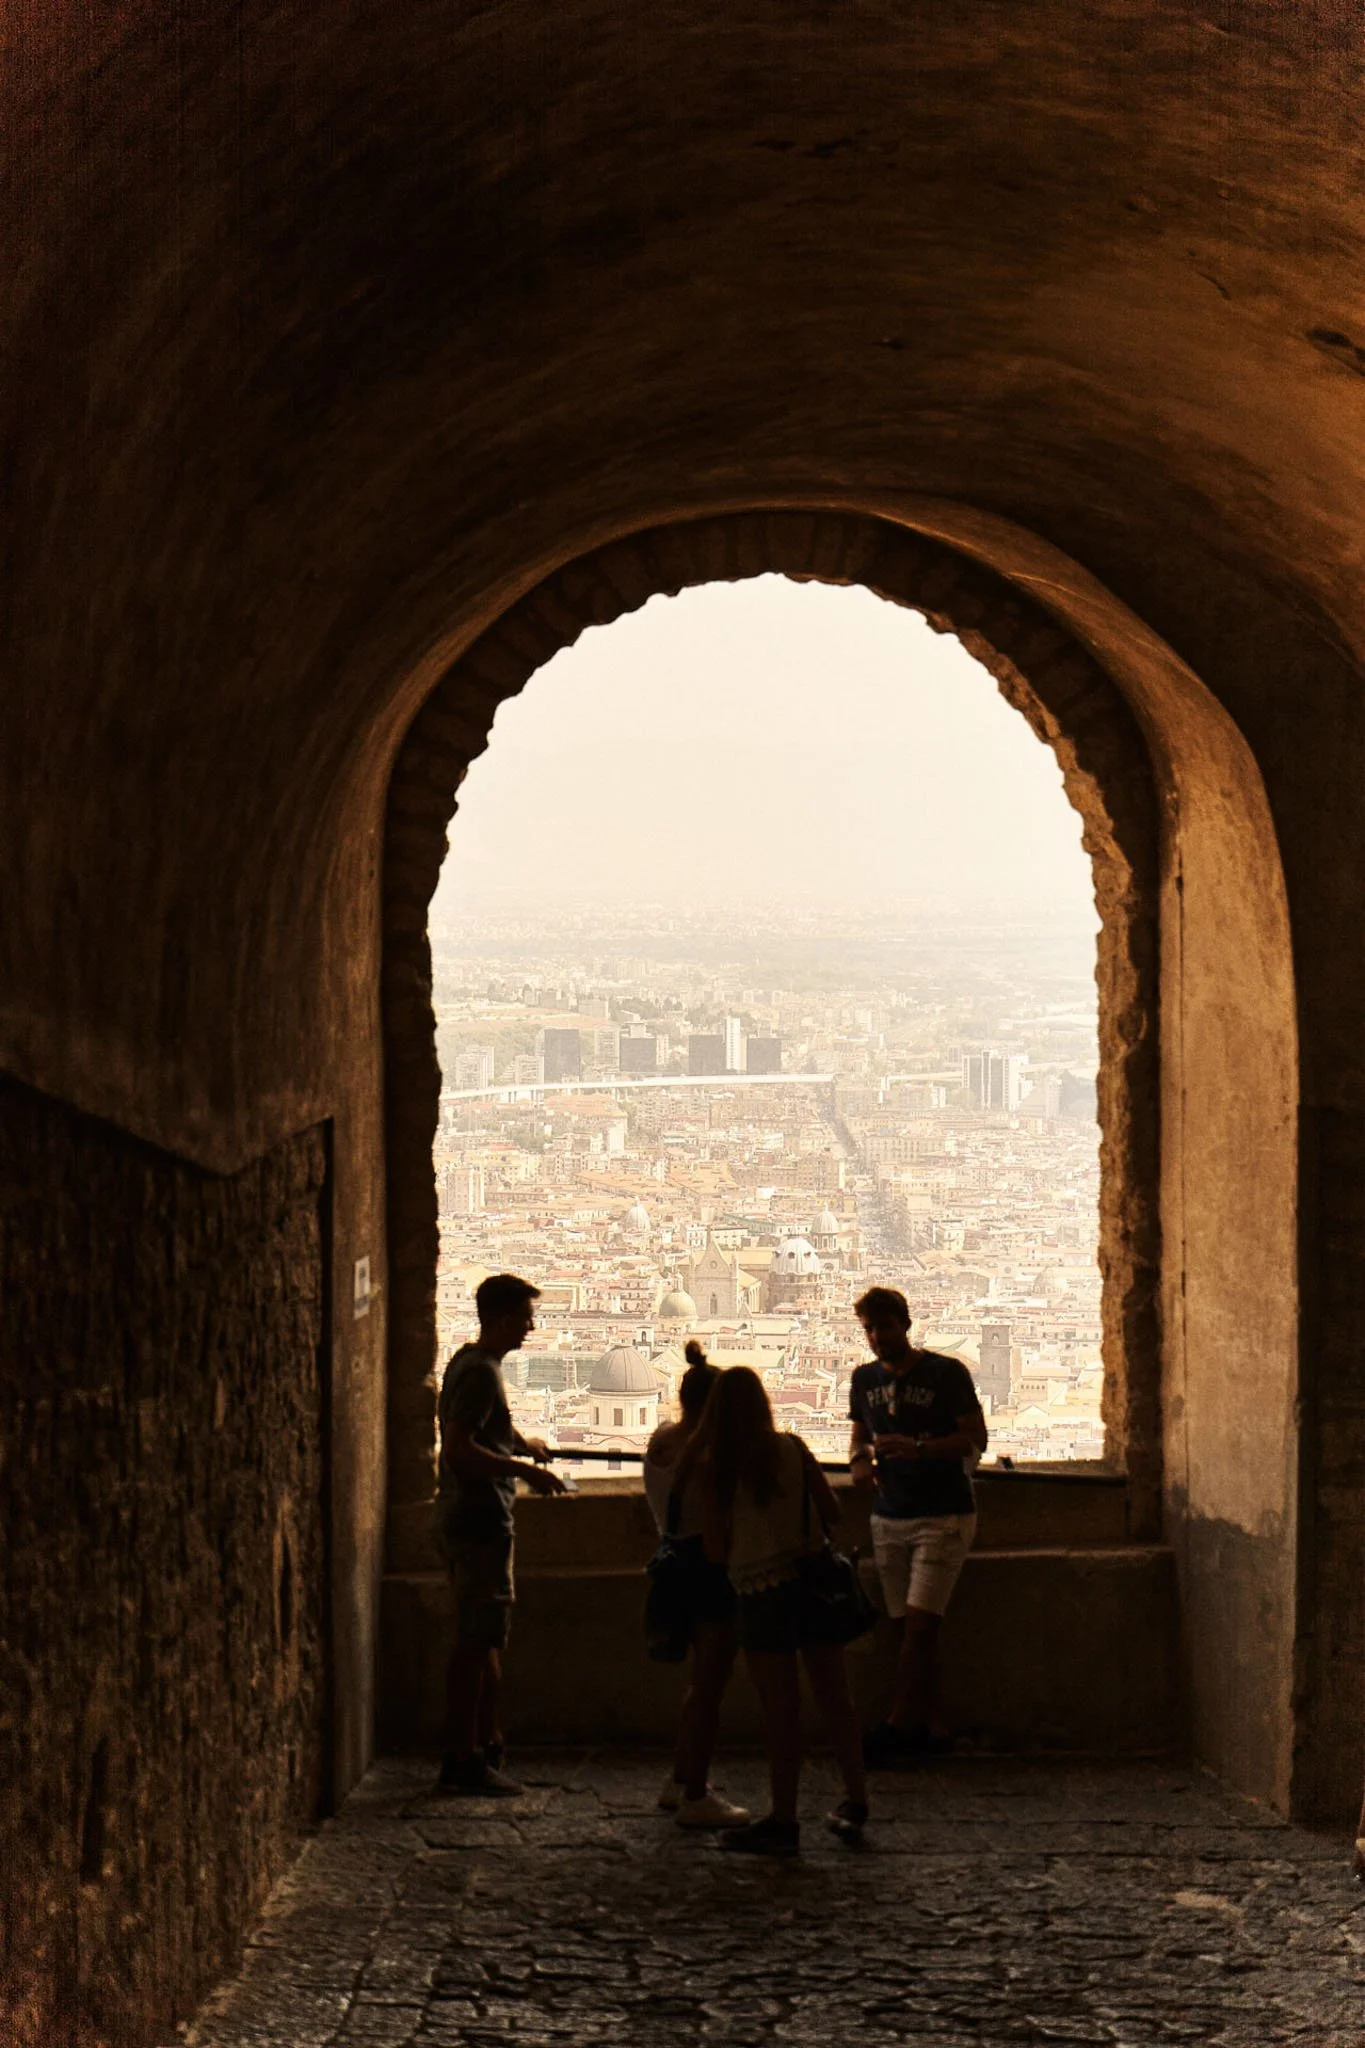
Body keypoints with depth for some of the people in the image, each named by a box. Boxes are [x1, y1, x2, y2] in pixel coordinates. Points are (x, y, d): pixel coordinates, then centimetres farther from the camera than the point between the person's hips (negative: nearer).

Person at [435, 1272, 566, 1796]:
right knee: (475, 1643, -7)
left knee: (486, 1639, 17)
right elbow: (458, 1452, -26)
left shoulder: (470, 1362, 15)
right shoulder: (481, 1373, -17)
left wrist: (520, 1445, 26)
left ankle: (488, 1742, 25)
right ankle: (463, 1761, -4)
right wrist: (524, 1470, -22)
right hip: (481, 1521, -11)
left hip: (471, 1519, 11)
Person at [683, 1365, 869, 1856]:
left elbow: (716, 1549, -5)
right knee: (834, 1697, 12)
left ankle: (784, 1821, 5)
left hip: (762, 1590, -3)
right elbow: (832, 1512, 2)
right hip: (813, 1576, 3)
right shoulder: (792, 1449, 1)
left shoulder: (712, 1467, -6)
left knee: (780, 1709, 1)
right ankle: (855, 1803, 20)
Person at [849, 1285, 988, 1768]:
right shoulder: (865, 1379, 11)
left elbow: (975, 1439, -10)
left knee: (920, 1624, -13)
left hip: (944, 1515, -5)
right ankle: (930, 1727, 10)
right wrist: (859, 1460, 0)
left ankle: (895, 1728, -12)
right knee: (910, 1627, 4)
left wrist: (917, 1448, -23)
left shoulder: (946, 1373, -6)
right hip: (889, 1517, 5)